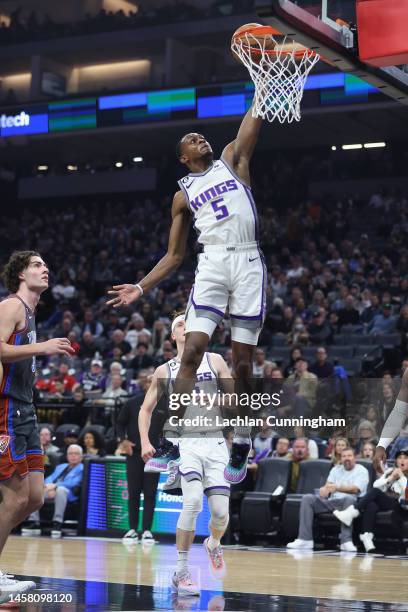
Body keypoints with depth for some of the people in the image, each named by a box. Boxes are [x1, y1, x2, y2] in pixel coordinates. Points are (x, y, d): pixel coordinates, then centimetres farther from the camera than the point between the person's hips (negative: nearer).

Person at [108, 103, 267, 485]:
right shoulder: (184, 194, 18)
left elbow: (254, 119, 9)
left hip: (248, 263, -1)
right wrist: (140, 288, 9)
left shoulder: (232, 160, 17)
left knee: (242, 363, 1)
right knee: (192, 352, -14)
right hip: (212, 264, 1)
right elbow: (174, 255, 18)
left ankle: (241, 443, 14)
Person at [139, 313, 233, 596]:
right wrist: (145, 442, 1)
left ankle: (214, 544, 32)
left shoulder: (214, 360, 9)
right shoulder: (165, 370, 10)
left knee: (221, 511, -5)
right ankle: (181, 571, -14)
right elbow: (146, 409, 15)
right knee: (193, 501, -24)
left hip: (216, 442, 1)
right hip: (186, 442, -1)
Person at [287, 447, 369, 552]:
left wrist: (337, 487, -26)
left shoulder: (361, 471, 7)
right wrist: (324, 489, -18)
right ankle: (305, 539, -24)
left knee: (349, 499, -40)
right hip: (331, 501, 5)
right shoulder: (336, 469, 23)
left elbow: (355, 489, -11)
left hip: (350, 501, -5)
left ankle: (346, 541, -42)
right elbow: (328, 485, 8)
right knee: (307, 498, -16)